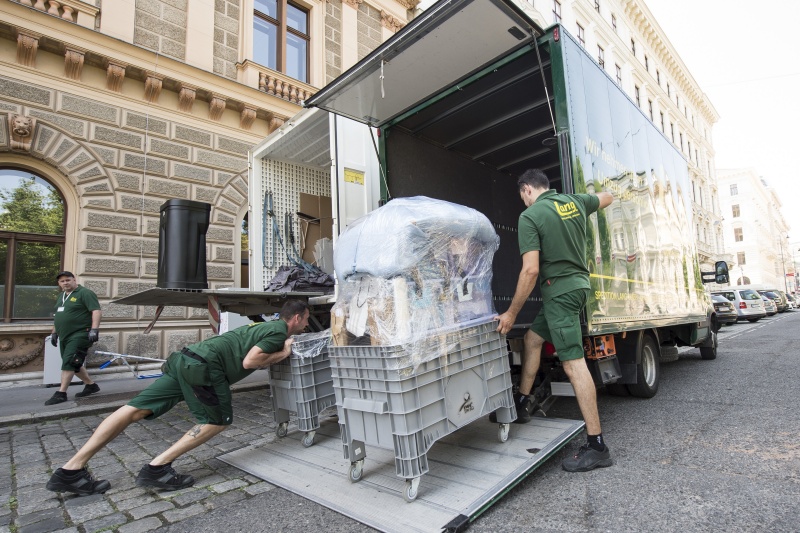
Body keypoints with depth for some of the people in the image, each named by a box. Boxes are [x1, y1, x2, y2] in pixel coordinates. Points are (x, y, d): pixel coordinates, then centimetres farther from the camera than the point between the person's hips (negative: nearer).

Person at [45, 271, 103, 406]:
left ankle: (61, 393, -7)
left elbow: (96, 311, -18)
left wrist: (94, 329, -28)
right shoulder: (62, 296, 18)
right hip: (65, 336, 9)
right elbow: (58, 316, 27)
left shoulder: (84, 293, -9)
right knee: (74, 364, 12)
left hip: (79, 335, -9)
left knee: (68, 363, -12)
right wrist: (54, 332, 23)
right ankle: (91, 385, 24)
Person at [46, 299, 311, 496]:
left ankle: (70, 471, 11)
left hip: (184, 359, 9)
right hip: (204, 365, -9)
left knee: (135, 409, 6)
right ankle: (157, 469, 4)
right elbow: (249, 361, -13)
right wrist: (283, 354, -1)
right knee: (218, 420, 8)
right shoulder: (279, 331, -5)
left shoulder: (267, 325, 23)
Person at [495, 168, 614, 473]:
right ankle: (523, 402, 28)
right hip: (577, 283, 9)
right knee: (532, 338, 19)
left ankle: (597, 446, -2)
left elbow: (531, 270, -20)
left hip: (559, 289, -9)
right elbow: (607, 198, 32)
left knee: (573, 363, -8)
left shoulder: (530, 216, -12)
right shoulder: (574, 202, 10)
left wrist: (511, 313, -12)